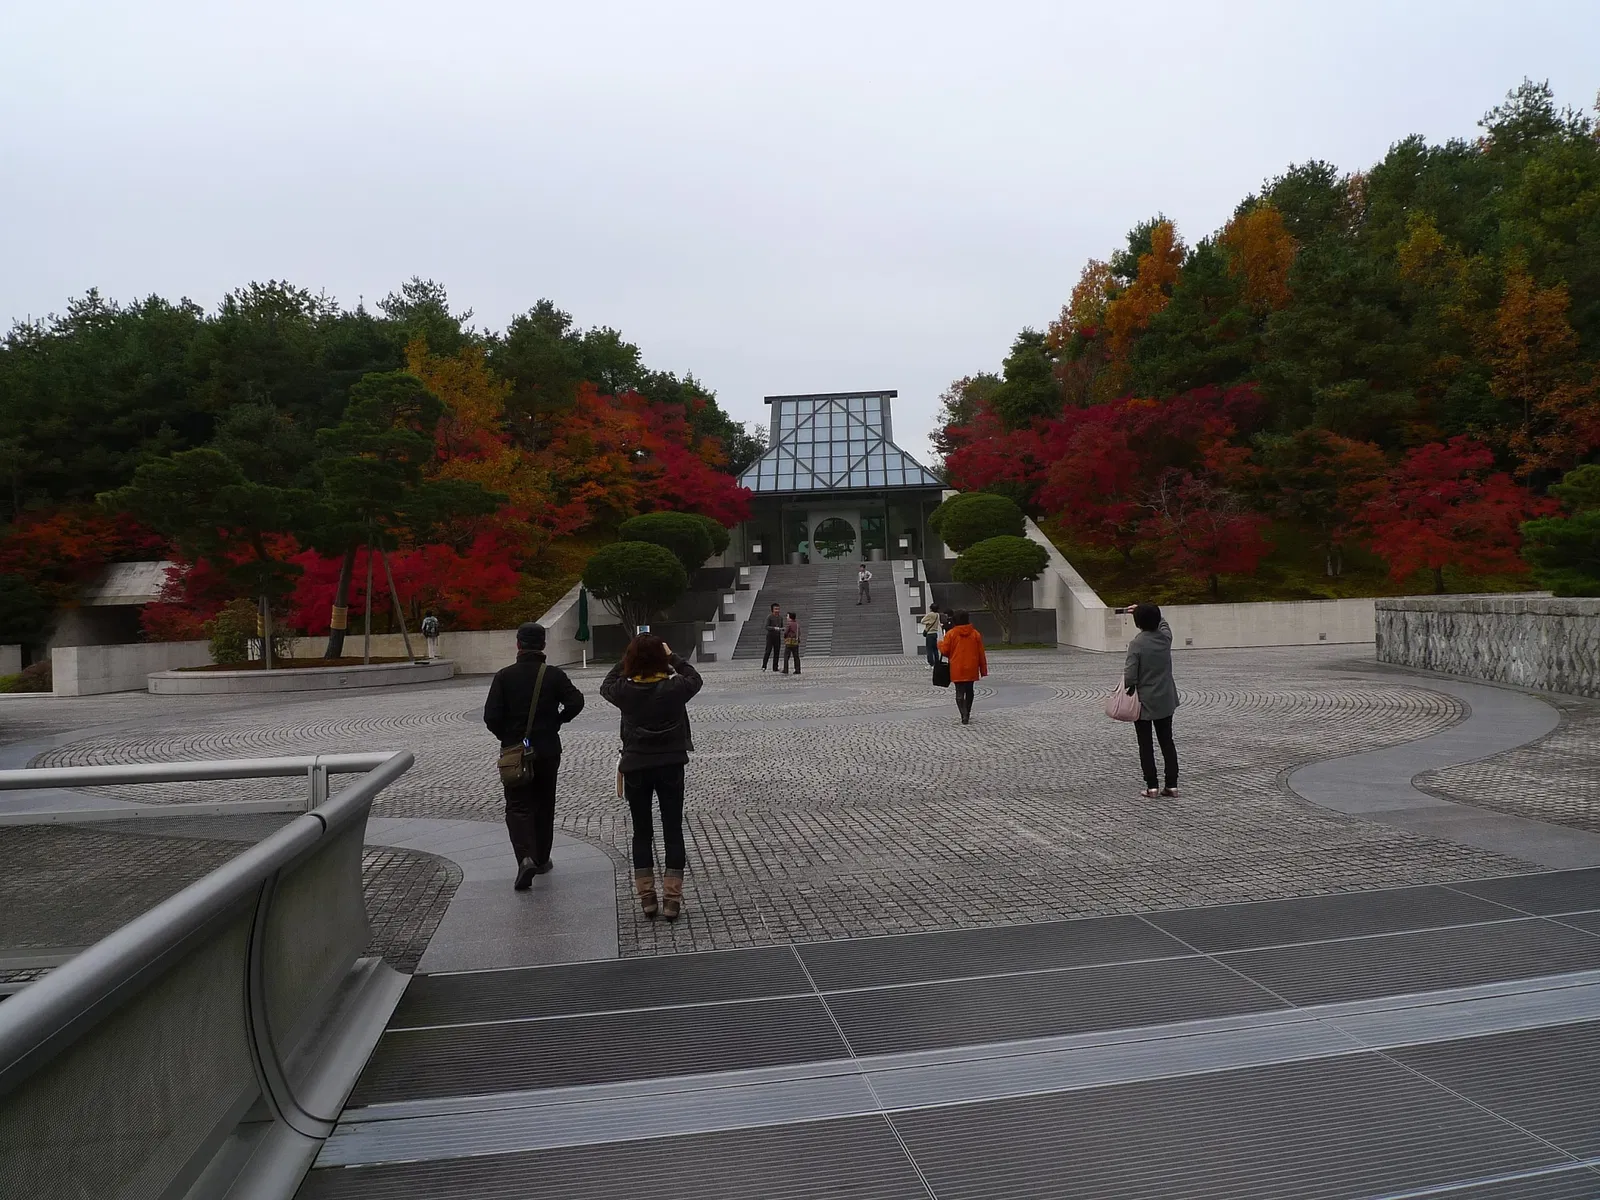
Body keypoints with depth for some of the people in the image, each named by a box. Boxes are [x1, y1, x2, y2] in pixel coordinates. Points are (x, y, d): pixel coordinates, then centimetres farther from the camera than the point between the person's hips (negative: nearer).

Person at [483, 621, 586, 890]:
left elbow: (491, 716, -12)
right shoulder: (554, 675, -5)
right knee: (545, 806, 16)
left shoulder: (504, 676, -7)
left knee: (518, 807, 2)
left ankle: (526, 857, -19)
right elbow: (576, 702, -14)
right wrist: (556, 722, 3)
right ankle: (542, 860, 25)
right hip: (548, 751, 2)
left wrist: (506, 736, 7)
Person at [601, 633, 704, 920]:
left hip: (635, 768, 1)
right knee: (673, 831, 6)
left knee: (641, 832, 12)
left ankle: (646, 896, 16)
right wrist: (672, 656, 13)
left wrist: (627, 658, 10)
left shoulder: (625, 691, -11)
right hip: (670, 766, -1)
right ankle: (672, 898, 6)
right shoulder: (674, 687, -14)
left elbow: (606, 685, 13)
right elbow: (695, 678, 9)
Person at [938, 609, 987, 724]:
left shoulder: (951, 634, -9)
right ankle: (967, 714, 31)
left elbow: (944, 651, -5)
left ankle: (964, 716, -15)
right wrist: (983, 669, 10)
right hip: (971, 669, 3)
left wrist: (940, 643, 17)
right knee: (969, 691, 19)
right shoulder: (975, 634, -1)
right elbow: (981, 653, 2)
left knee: (960, 692, 0)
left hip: (957, 670, -3)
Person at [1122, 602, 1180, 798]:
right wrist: (1141, 611, 24)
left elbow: (1130, 676, -20)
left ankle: (1151, 786, 7)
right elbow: (1162, 623, 23)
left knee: (1145, 745, 6)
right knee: (1167, 741, 13)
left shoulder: (1136, 644, -19)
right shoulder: (1165, 636, -3)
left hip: (1144, 702, -5)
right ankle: (1172, 784, 14)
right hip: (1165, 700, 5)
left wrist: (1128, 688, 0)